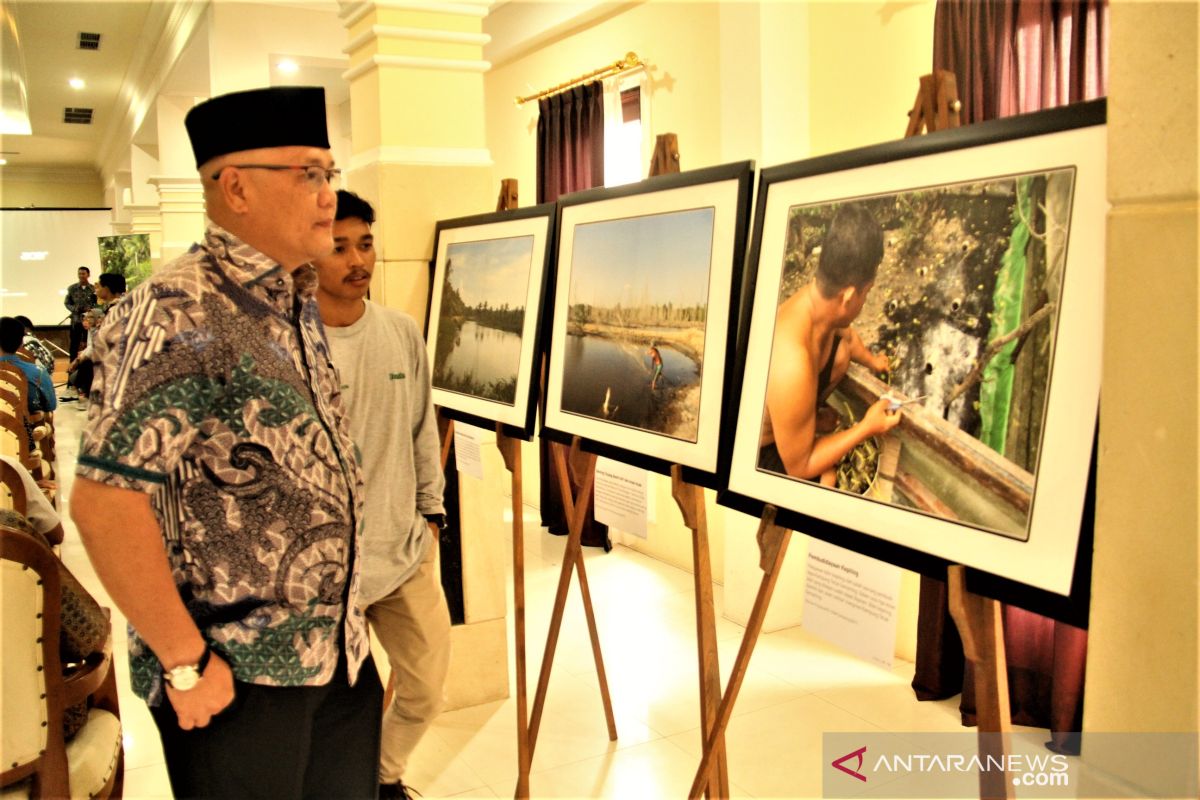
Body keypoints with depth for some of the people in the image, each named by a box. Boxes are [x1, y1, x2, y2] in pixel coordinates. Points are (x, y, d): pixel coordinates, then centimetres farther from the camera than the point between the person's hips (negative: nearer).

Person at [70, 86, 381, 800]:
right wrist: (186, 662, -19)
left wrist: (347, 615, 14)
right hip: (237, 675, -8)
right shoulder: (178, 314, -20)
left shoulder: (300, 303, 7)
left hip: (342, 652, 8)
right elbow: (106, 501, -24)